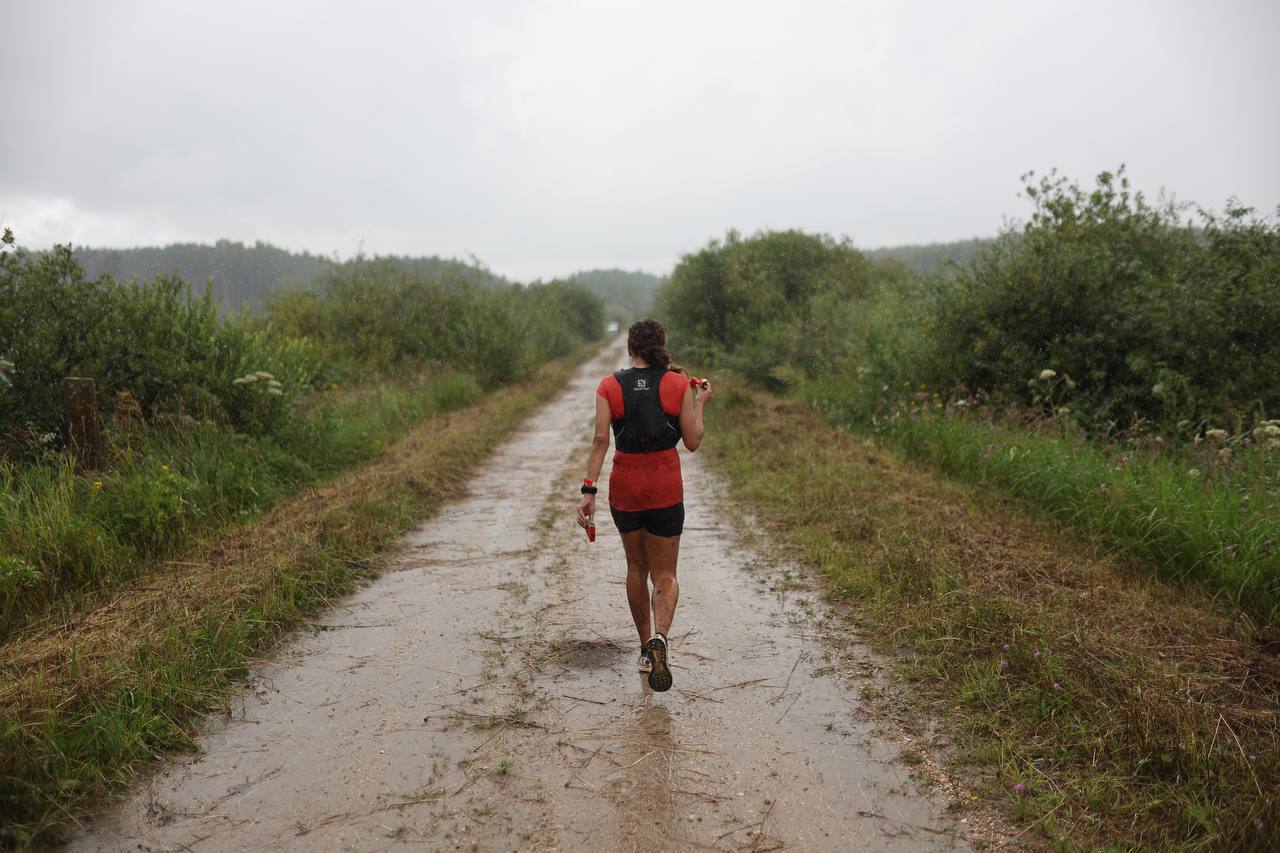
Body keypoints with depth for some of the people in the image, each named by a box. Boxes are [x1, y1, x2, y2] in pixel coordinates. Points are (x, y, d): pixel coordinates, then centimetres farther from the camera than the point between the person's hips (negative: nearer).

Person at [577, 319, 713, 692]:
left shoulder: (609, 386, -2)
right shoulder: (679, 384, -4)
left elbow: (600, 440, -11)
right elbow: (693, 442, -1)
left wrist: (588, 489, -11)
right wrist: (700, 404, 14)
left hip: (625, 486, 1)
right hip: (666, 488, -1)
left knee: (636, 568, 20)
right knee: (665, 575, 7)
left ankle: (646, 649, 27)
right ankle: (659, 637, -22)